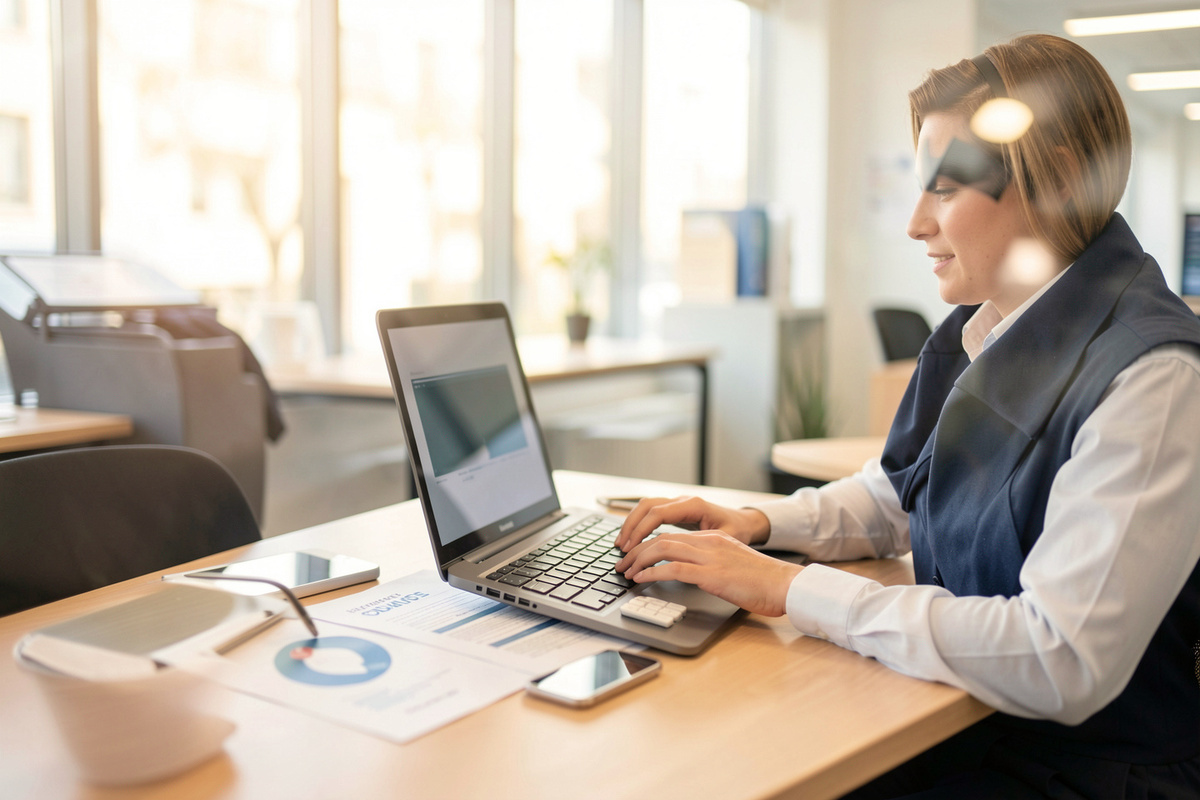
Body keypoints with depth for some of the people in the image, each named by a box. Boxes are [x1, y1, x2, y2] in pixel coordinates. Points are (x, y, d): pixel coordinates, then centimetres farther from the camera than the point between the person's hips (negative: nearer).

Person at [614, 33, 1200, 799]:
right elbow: (891, 499, 18)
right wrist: (759, 524, -1)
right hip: (960, 719, 7)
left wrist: (792, 587, -25)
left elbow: (1060, 666, -29)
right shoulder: (976, 333, 4)